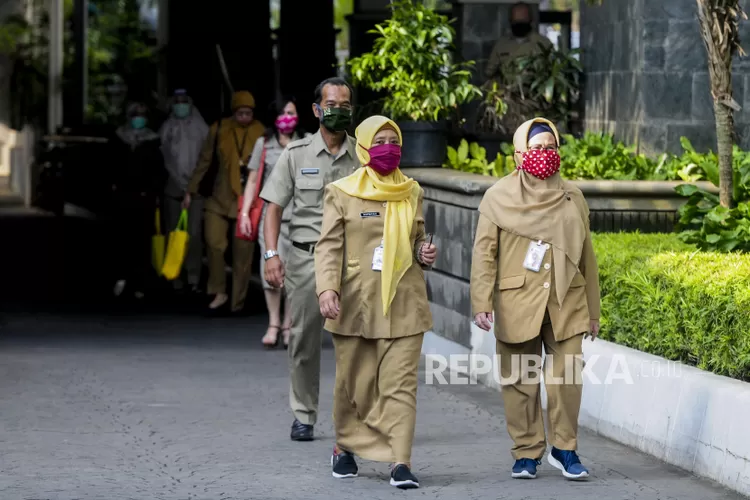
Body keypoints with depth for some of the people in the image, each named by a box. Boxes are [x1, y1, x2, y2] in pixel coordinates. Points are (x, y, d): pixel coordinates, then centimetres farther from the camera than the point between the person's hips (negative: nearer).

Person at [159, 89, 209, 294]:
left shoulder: (200, 128, 5)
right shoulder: (166, 128, 9)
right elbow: (161, 157, 5)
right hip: (173, 188, 2)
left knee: (194, 233, -10)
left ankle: (194, 278, -9)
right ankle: (175, 279, 9)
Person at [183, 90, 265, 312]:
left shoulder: (260, 132, 0)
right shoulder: (219, 129, 3)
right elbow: (205, 161, 10)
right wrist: (191, 191, 10)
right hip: (221, 196, 1)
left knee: (243, 251, 0)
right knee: (214, 243, -14)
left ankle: (238, 301, 10)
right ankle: (219, 292, 3)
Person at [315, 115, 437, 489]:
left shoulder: (411, 192, 11)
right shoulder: (341, 192, 1)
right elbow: (329, 246, -5)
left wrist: (424, 254, 0)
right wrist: (326, 288, -19)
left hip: (404, 303, 2)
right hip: (356, 304, -2)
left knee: (400, 384, -7)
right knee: (353, 383, 8)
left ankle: (401, 462, -12)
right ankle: (345, 448, 30)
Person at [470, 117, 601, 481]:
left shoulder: (572, 198, 11)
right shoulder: (499, 198, 2)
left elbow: (586, 256, 14)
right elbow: (484, 253, -1)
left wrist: (593, 310, 13)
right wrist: (482, 304, -11)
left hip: (565, 303, 2)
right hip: (517, 303, -2)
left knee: (567, 376, -5)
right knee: (519, 381, 2)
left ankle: (565, 449, 9)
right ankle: (527, 453, 13)